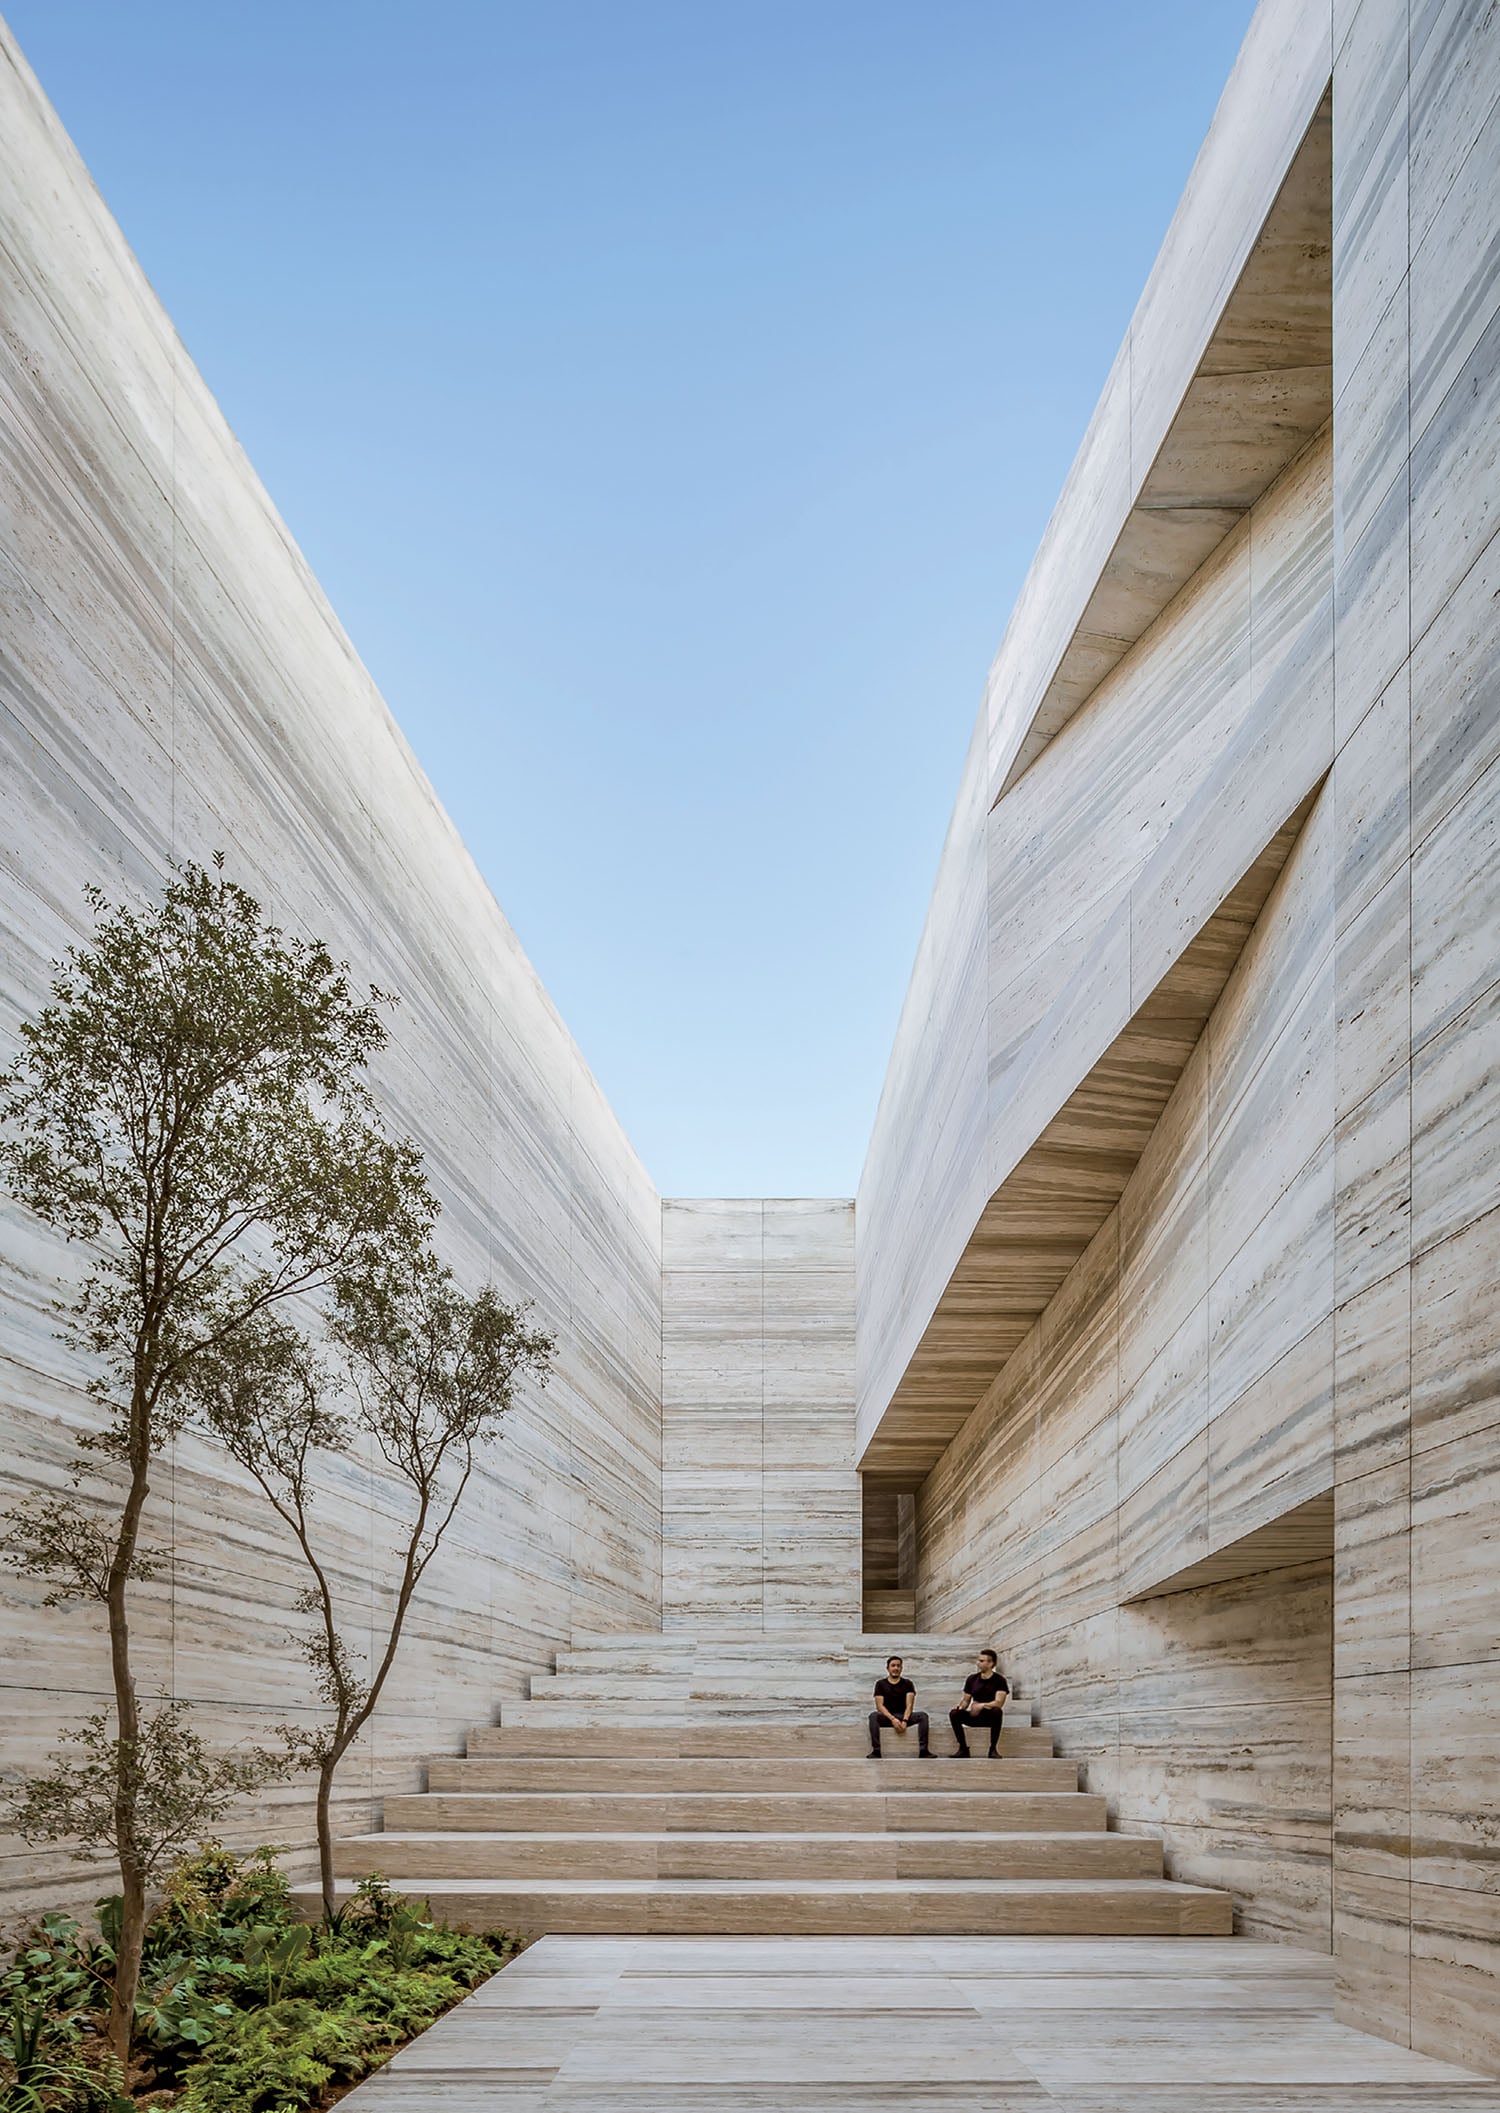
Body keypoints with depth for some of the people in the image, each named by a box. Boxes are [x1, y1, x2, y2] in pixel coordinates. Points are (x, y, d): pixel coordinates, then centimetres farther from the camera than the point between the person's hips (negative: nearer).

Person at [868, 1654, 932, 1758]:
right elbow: (880, 1706, -5)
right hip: (887, 1717, -1)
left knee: (923, 1715, -26)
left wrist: (904, 1721, -23)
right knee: (873, 1715, -34)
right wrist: (892, 1719, -22)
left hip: (904, 1716, 1)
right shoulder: (880, 1684, 6)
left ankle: (923, 1751, -34)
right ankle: (876, 1751, -40)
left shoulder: (907, 1683, 9)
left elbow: (909, 1705, -3)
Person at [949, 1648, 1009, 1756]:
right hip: (974, 1716, 4)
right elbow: (966, 1700, 10)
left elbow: (999, 1703, -20)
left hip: (990, 1716, -4)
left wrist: (982, 1705, -35)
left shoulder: (999, 1680, -8)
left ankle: (993, 1748, -26)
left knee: (997, 1711, -38)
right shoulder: (972, 1679, 5)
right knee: (954, 1714, -23)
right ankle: (963, 1748, -15)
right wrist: (961, 1707, -13)